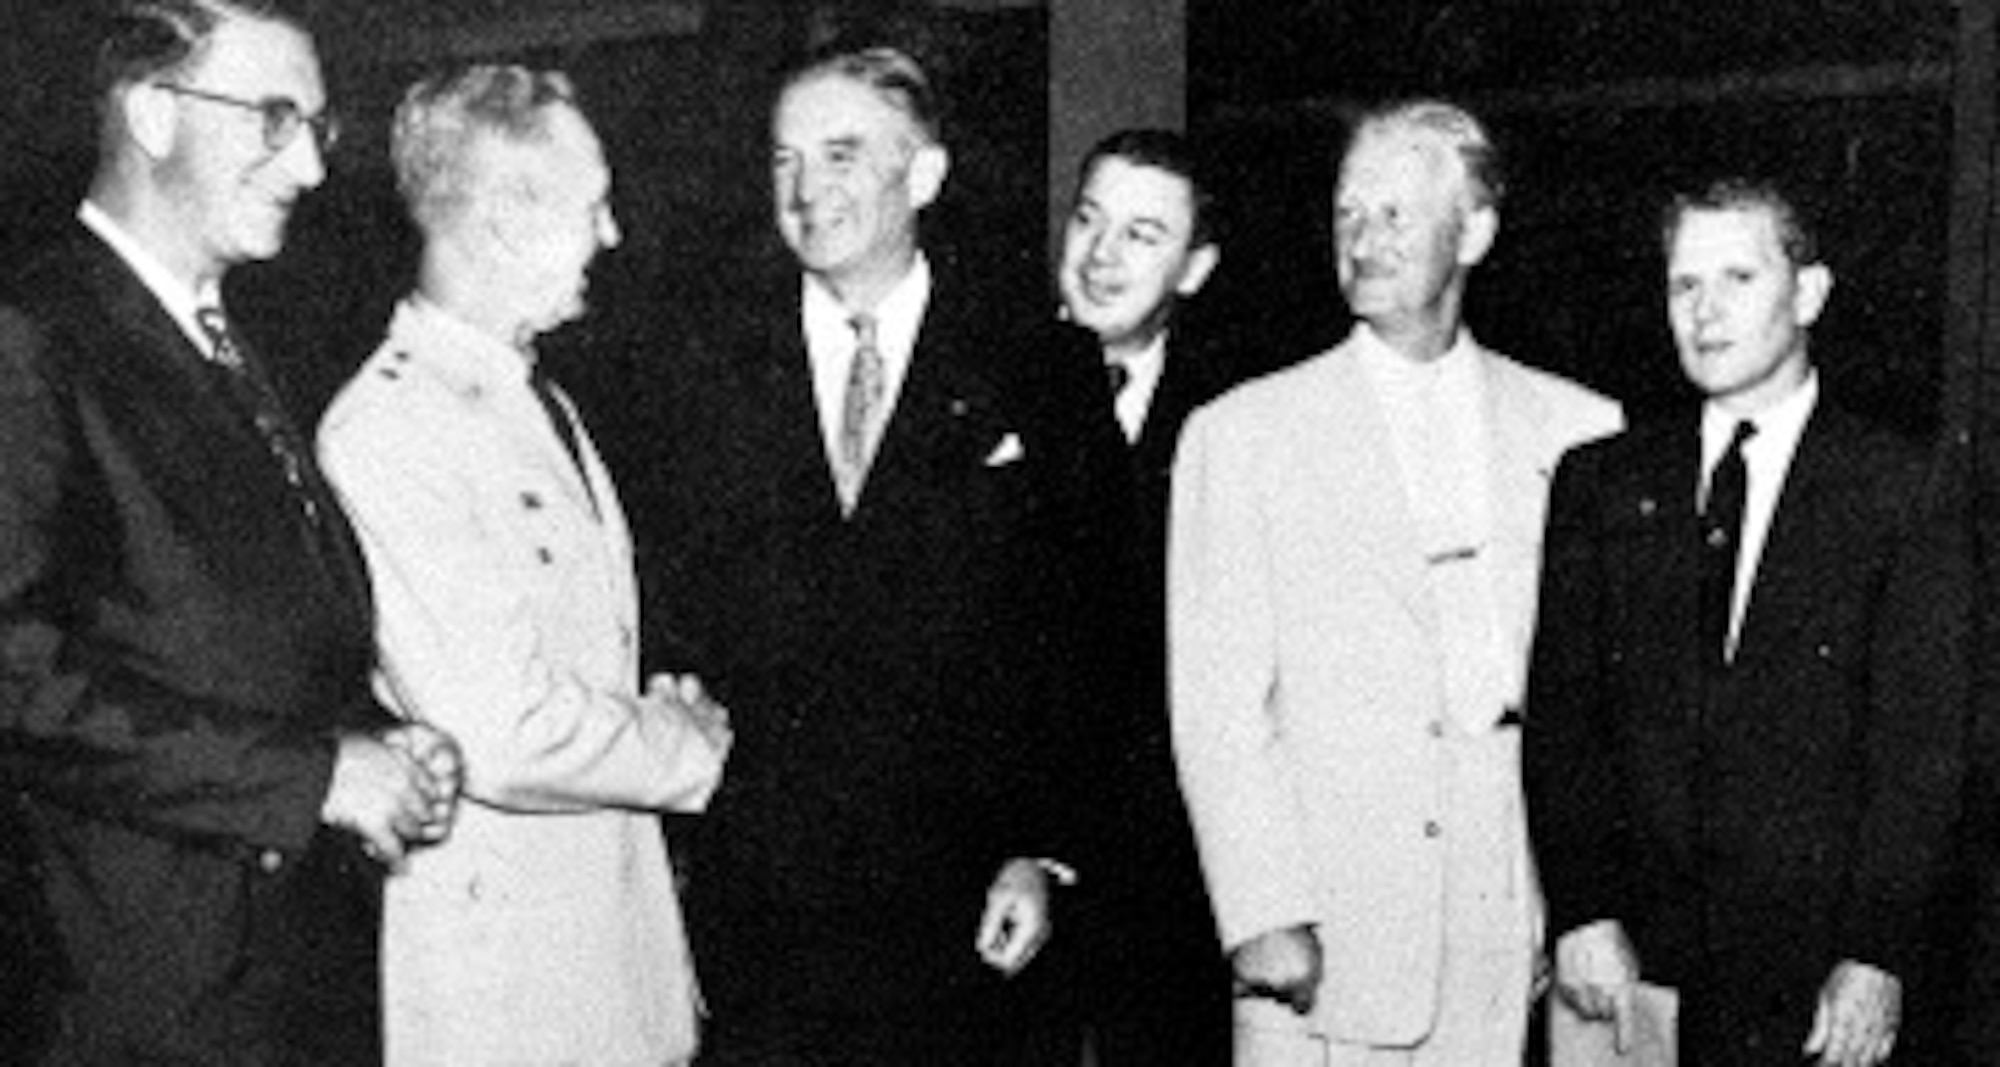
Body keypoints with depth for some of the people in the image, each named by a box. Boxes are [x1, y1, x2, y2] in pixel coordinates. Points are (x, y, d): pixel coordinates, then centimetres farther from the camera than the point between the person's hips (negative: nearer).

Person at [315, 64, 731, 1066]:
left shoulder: (536, 399, 12)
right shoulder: (387, 430, -19)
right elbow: (502, 737, -24)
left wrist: (665, 713, 1)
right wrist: (692, 748, -9)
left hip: (613, 900, 8)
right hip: (494, 946, -8)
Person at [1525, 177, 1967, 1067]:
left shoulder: (1901, 488, 0)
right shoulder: (1599, 482, 8)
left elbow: (1918, 743, -4)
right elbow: (1560, 710, 3)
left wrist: (1877, 957, -10)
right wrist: (1581, 911, -7)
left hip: (1810, 969, -2)